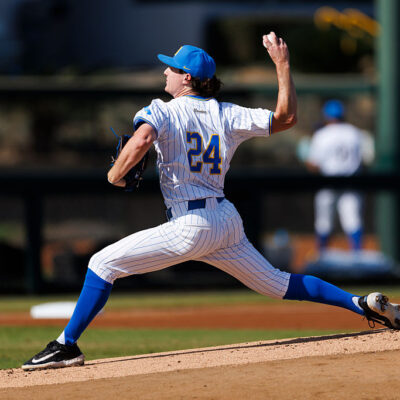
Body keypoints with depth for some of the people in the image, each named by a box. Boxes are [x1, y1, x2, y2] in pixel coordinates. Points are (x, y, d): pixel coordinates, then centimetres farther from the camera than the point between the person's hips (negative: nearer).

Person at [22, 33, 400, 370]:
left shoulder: (163, 111, -6)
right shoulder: (227, 115, 8)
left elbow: (141, 139, -27)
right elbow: (285, 118, 10)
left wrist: (115, 174, -11)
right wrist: (282, 65, 14)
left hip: (191, 226, -6)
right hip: (228, 219, 6)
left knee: (102, 264, -1)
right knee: (277, 284, 19)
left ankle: (67, 345, -8)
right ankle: (363, 303, 10)